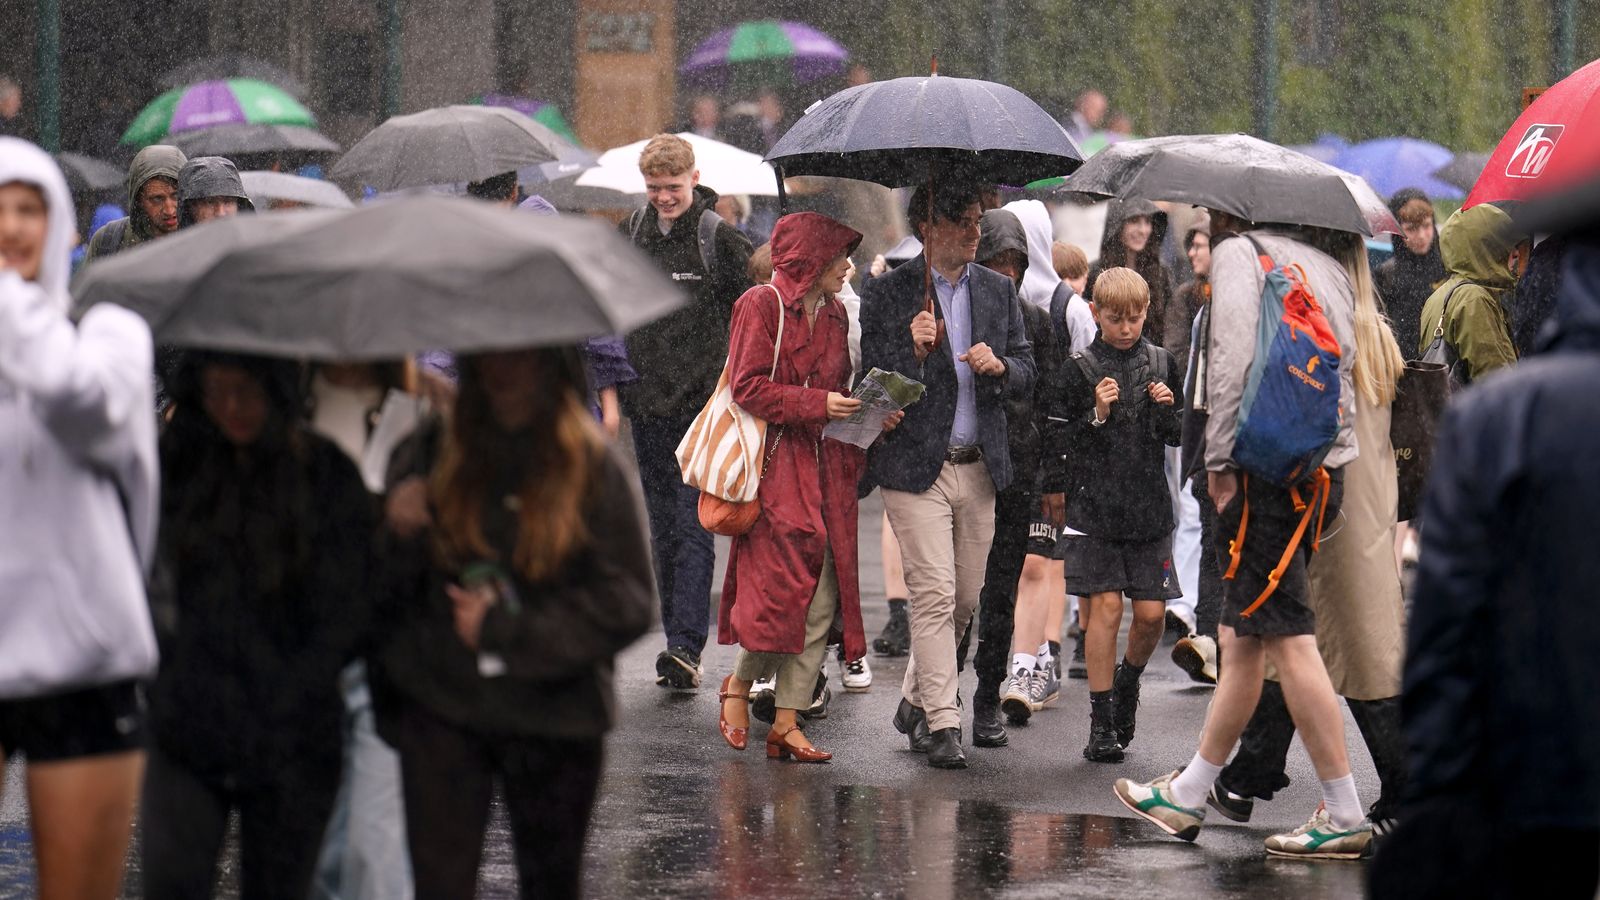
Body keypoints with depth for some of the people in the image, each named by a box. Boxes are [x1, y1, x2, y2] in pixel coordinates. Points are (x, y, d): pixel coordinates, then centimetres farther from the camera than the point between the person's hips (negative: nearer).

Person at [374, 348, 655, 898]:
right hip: (440, 706, 1)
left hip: (554, 713, -1)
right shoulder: (430, 455, 4)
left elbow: (626, 604, -8)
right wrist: (398, 536, -16)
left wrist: (504, 630, -12)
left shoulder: (594, 466, -3)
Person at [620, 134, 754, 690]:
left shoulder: (720, 238, -5)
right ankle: (680, 648, 15)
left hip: (703, 408, -5)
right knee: (663, 533, 9)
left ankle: (686, 647, -15)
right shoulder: (630, 236, 9)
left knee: (692, 529, -10)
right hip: (648, 408, 5)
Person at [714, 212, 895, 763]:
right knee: (780, 585, -13)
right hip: (776, 463, -7)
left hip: (828, 466, 7)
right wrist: (818, 404, -16)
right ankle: (740, 684, 15)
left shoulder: (834, 314, 17)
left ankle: (786, 725, 3)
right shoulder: (761, 305, -5)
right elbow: (748, 387, -11)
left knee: (822, 599, -1)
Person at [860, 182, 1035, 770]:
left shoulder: (999, 291, 11)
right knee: (934, 595, -12)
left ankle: (915, 703, 28)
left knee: (965, 599, 10)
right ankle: (941, 725, -10)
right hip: (914, 468, -5)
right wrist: (912, 348, -21)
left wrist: (1000, 366, -10)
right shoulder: (888, 293, -3)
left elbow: (1027, 373, 12)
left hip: (978, 469, 5)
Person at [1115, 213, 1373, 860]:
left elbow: (1234, 358, -13)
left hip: (1265, 464, -8)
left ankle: (1344, 817, -10)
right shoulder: (1328, 265, 20)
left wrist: (1220, 459, -10)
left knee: (1289, 639, -8)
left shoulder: (1237, 252, -1)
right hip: (1324, 466, 8)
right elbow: (1346, 367, 19)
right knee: (1242, 639, 14)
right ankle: (1188, 795, 21)